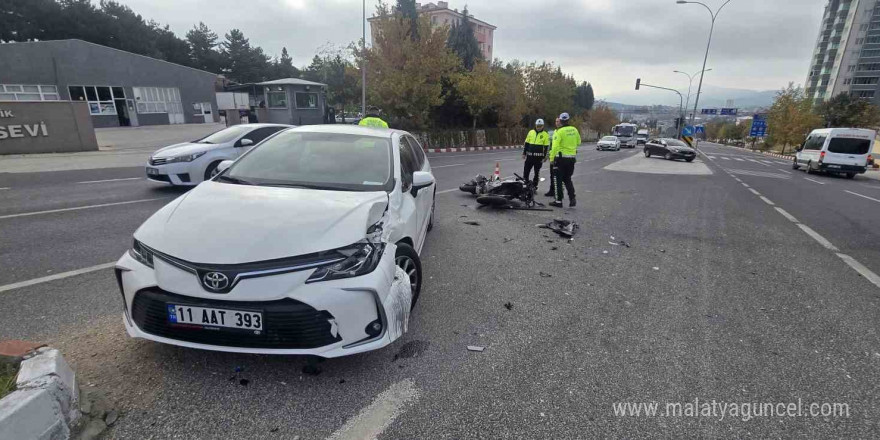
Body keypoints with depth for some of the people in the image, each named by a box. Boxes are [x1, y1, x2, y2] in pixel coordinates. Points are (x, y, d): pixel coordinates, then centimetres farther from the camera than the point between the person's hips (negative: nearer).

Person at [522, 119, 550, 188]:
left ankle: (534, 186, 15)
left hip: (539, 156, -3)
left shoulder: (545, 135, 0)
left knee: (537, 172, 6)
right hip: (530, 155, 3)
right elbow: (526, 143, 12)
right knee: (526, 171, 3)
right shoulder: (531, 132, 8)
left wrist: (545, 156, -6)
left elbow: (547, 147, -1)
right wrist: (524, 153, 8)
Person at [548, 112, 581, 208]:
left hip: (561, 158, -5)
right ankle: (572, 198, 8)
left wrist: (551, 158, -13)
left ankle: (559, 201, 7)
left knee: (559, 180, 4)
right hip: (572, 158, 5)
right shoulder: (574, 130, 4)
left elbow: (555, 146, -19)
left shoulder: (559, 131, -13)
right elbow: (578, 143, 15)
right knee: (567, 179, 17)